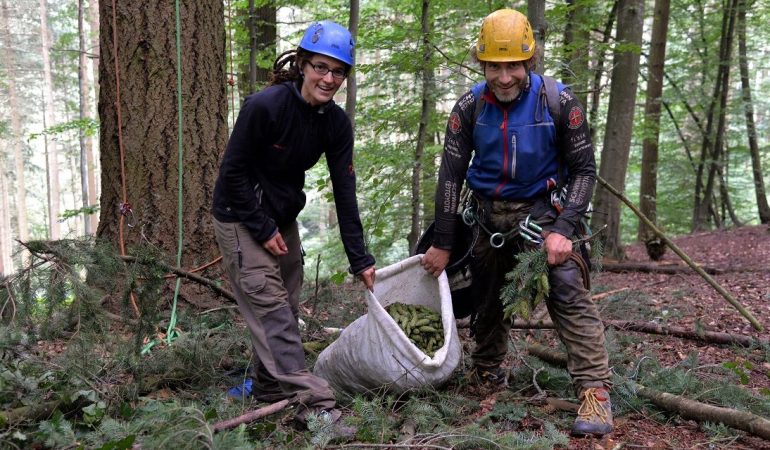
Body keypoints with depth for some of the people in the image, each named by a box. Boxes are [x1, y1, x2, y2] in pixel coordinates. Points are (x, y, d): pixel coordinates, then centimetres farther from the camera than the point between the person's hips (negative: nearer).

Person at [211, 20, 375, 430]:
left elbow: (344, 192, -8)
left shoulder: (337, 123, -9)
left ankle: (269, 386, 30)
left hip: (282, 217, 7)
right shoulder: (264, 105, -25)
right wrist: (262, 229, -17)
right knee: (269, 305, -10)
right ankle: (312, 402, -11)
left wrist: (360, 260, -10)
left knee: (286, 305, 13)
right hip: (240, 217, -7)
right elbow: (233, 172, -19)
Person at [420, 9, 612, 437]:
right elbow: (451, 175, -5)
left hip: (540, 208, -3)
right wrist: (442, 243, -5)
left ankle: (596, 392, -16)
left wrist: (563, 229, -21)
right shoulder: (469, 107, -10)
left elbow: (584, 170, -9)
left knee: (568, 289, -19)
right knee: (487, 296, 13)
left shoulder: (559, 102, -15)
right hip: (488, 212, 3)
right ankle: (486, 372, 35)